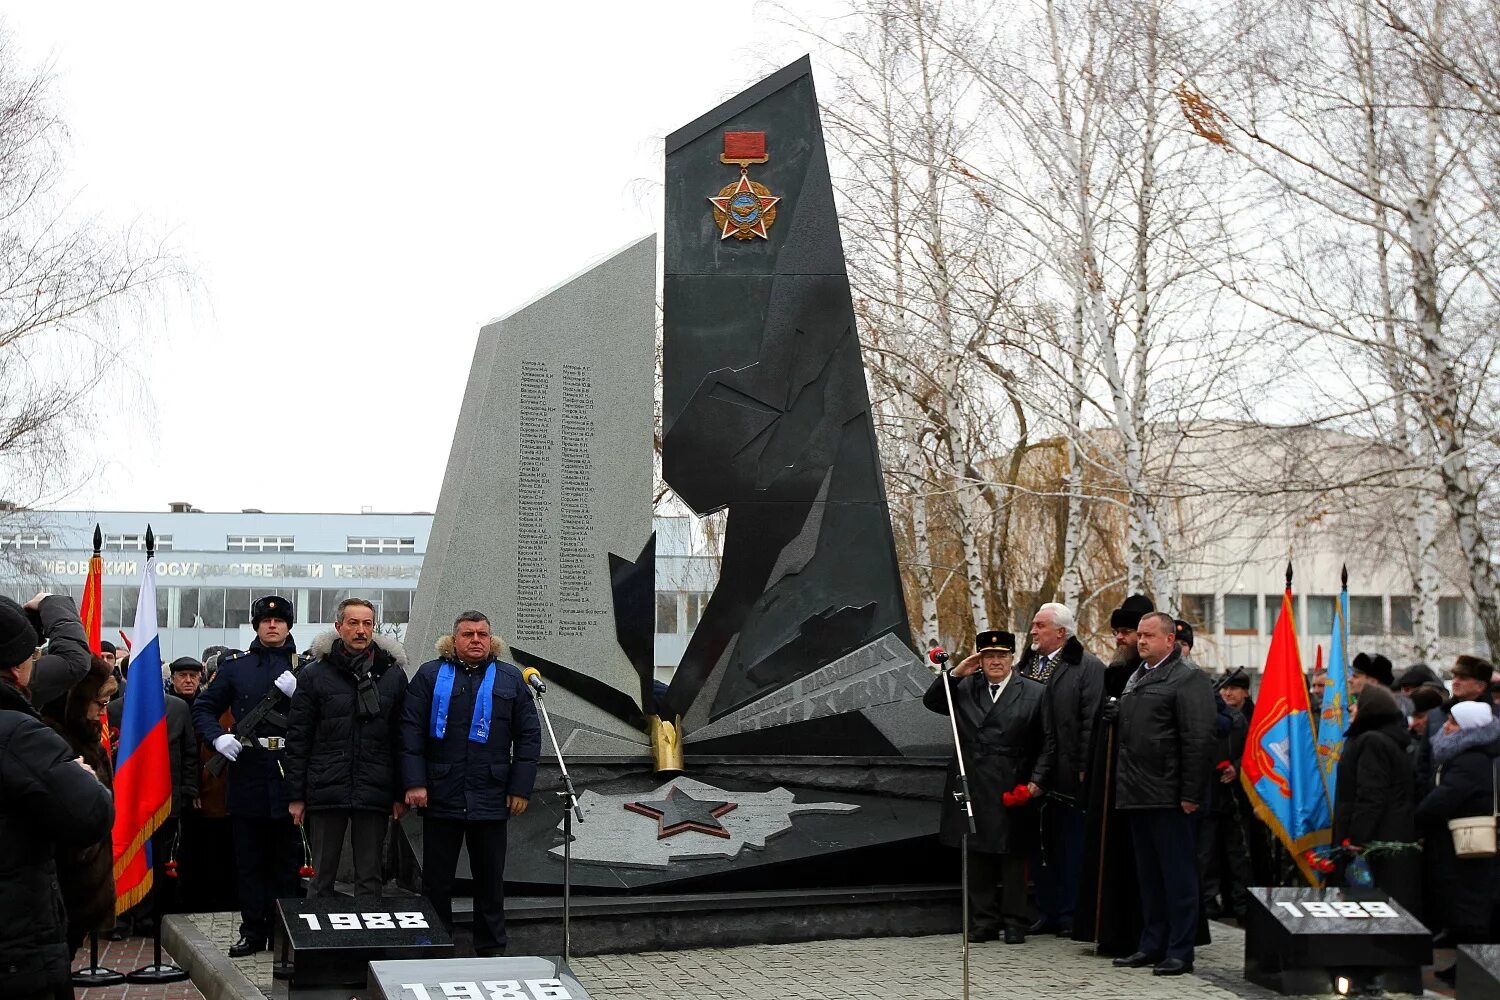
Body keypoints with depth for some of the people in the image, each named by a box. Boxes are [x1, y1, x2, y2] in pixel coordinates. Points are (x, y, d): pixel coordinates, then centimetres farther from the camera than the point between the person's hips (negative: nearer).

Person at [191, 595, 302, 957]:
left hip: (290, 776, -1)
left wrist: (298, 694, -17)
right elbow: (203, 708, 12)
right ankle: (253, 931, 13)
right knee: (249, 859, 6)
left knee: (286, 859, 6)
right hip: (248, 774, 1)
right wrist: (218, 736, -7)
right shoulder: (235, 666, 10)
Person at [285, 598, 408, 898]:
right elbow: (297, 739, 2)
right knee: (322, 877, 7)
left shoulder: (393, 675, 6)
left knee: (370, 878, 8)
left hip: (375, 794, 1)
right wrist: (296, 795, -1)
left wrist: (400, 793, 2)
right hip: (326, 792, -1)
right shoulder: (314, 674, 2)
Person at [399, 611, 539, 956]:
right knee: (436, 879, 7)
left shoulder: (510, 679, 8)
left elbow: (529, 736, 6)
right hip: (440, 796, -1)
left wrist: (520, 788, 0)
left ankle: (491, 951, 19)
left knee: (490, 879, 9)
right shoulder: (430, 675, 4)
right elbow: (410, 731, -1)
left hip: (491, 799, 1)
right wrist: (414, 783, -10)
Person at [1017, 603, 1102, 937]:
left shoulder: (1088, 668, -6)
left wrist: (1083, 768, -16)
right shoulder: (1026, 665, 13)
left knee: (1070, 847, 2)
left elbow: (1091, 722, -12)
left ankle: (1069, 915, 9)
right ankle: (1047, 912, 20)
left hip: (1067, 775, -6)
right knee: (1039, 846, 11)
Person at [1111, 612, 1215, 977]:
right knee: (1148, 875, 14)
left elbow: (1199, 740, -14)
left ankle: (1180, 951, 4)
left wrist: (1191, 794, -17)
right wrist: (1123, 785, 13)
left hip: (1168, 796, -8)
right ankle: (1152, 945, 23)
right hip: (1137, 794, 8)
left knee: (1178, 875, -1)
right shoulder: (1134, 679, 17)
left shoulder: (1188, 679, -8)